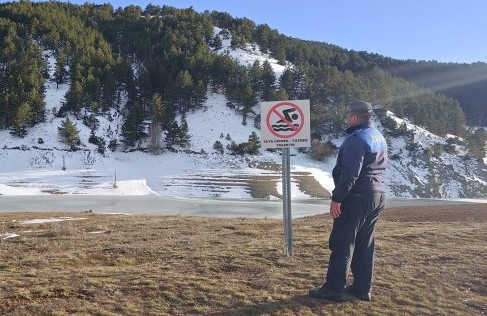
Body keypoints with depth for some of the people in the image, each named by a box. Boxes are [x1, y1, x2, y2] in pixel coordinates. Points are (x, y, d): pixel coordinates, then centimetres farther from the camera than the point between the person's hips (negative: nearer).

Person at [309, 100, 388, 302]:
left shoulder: (356, 139, -15)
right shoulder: (379, 138, 15)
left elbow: (350, 173, -22)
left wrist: (337, 198, -21)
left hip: (357, 197, -9)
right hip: (378, 195, 10)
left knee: (342, 243, -3)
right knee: (364, 244, 13)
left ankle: (334, 289, 2)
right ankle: (362, 288, 18)